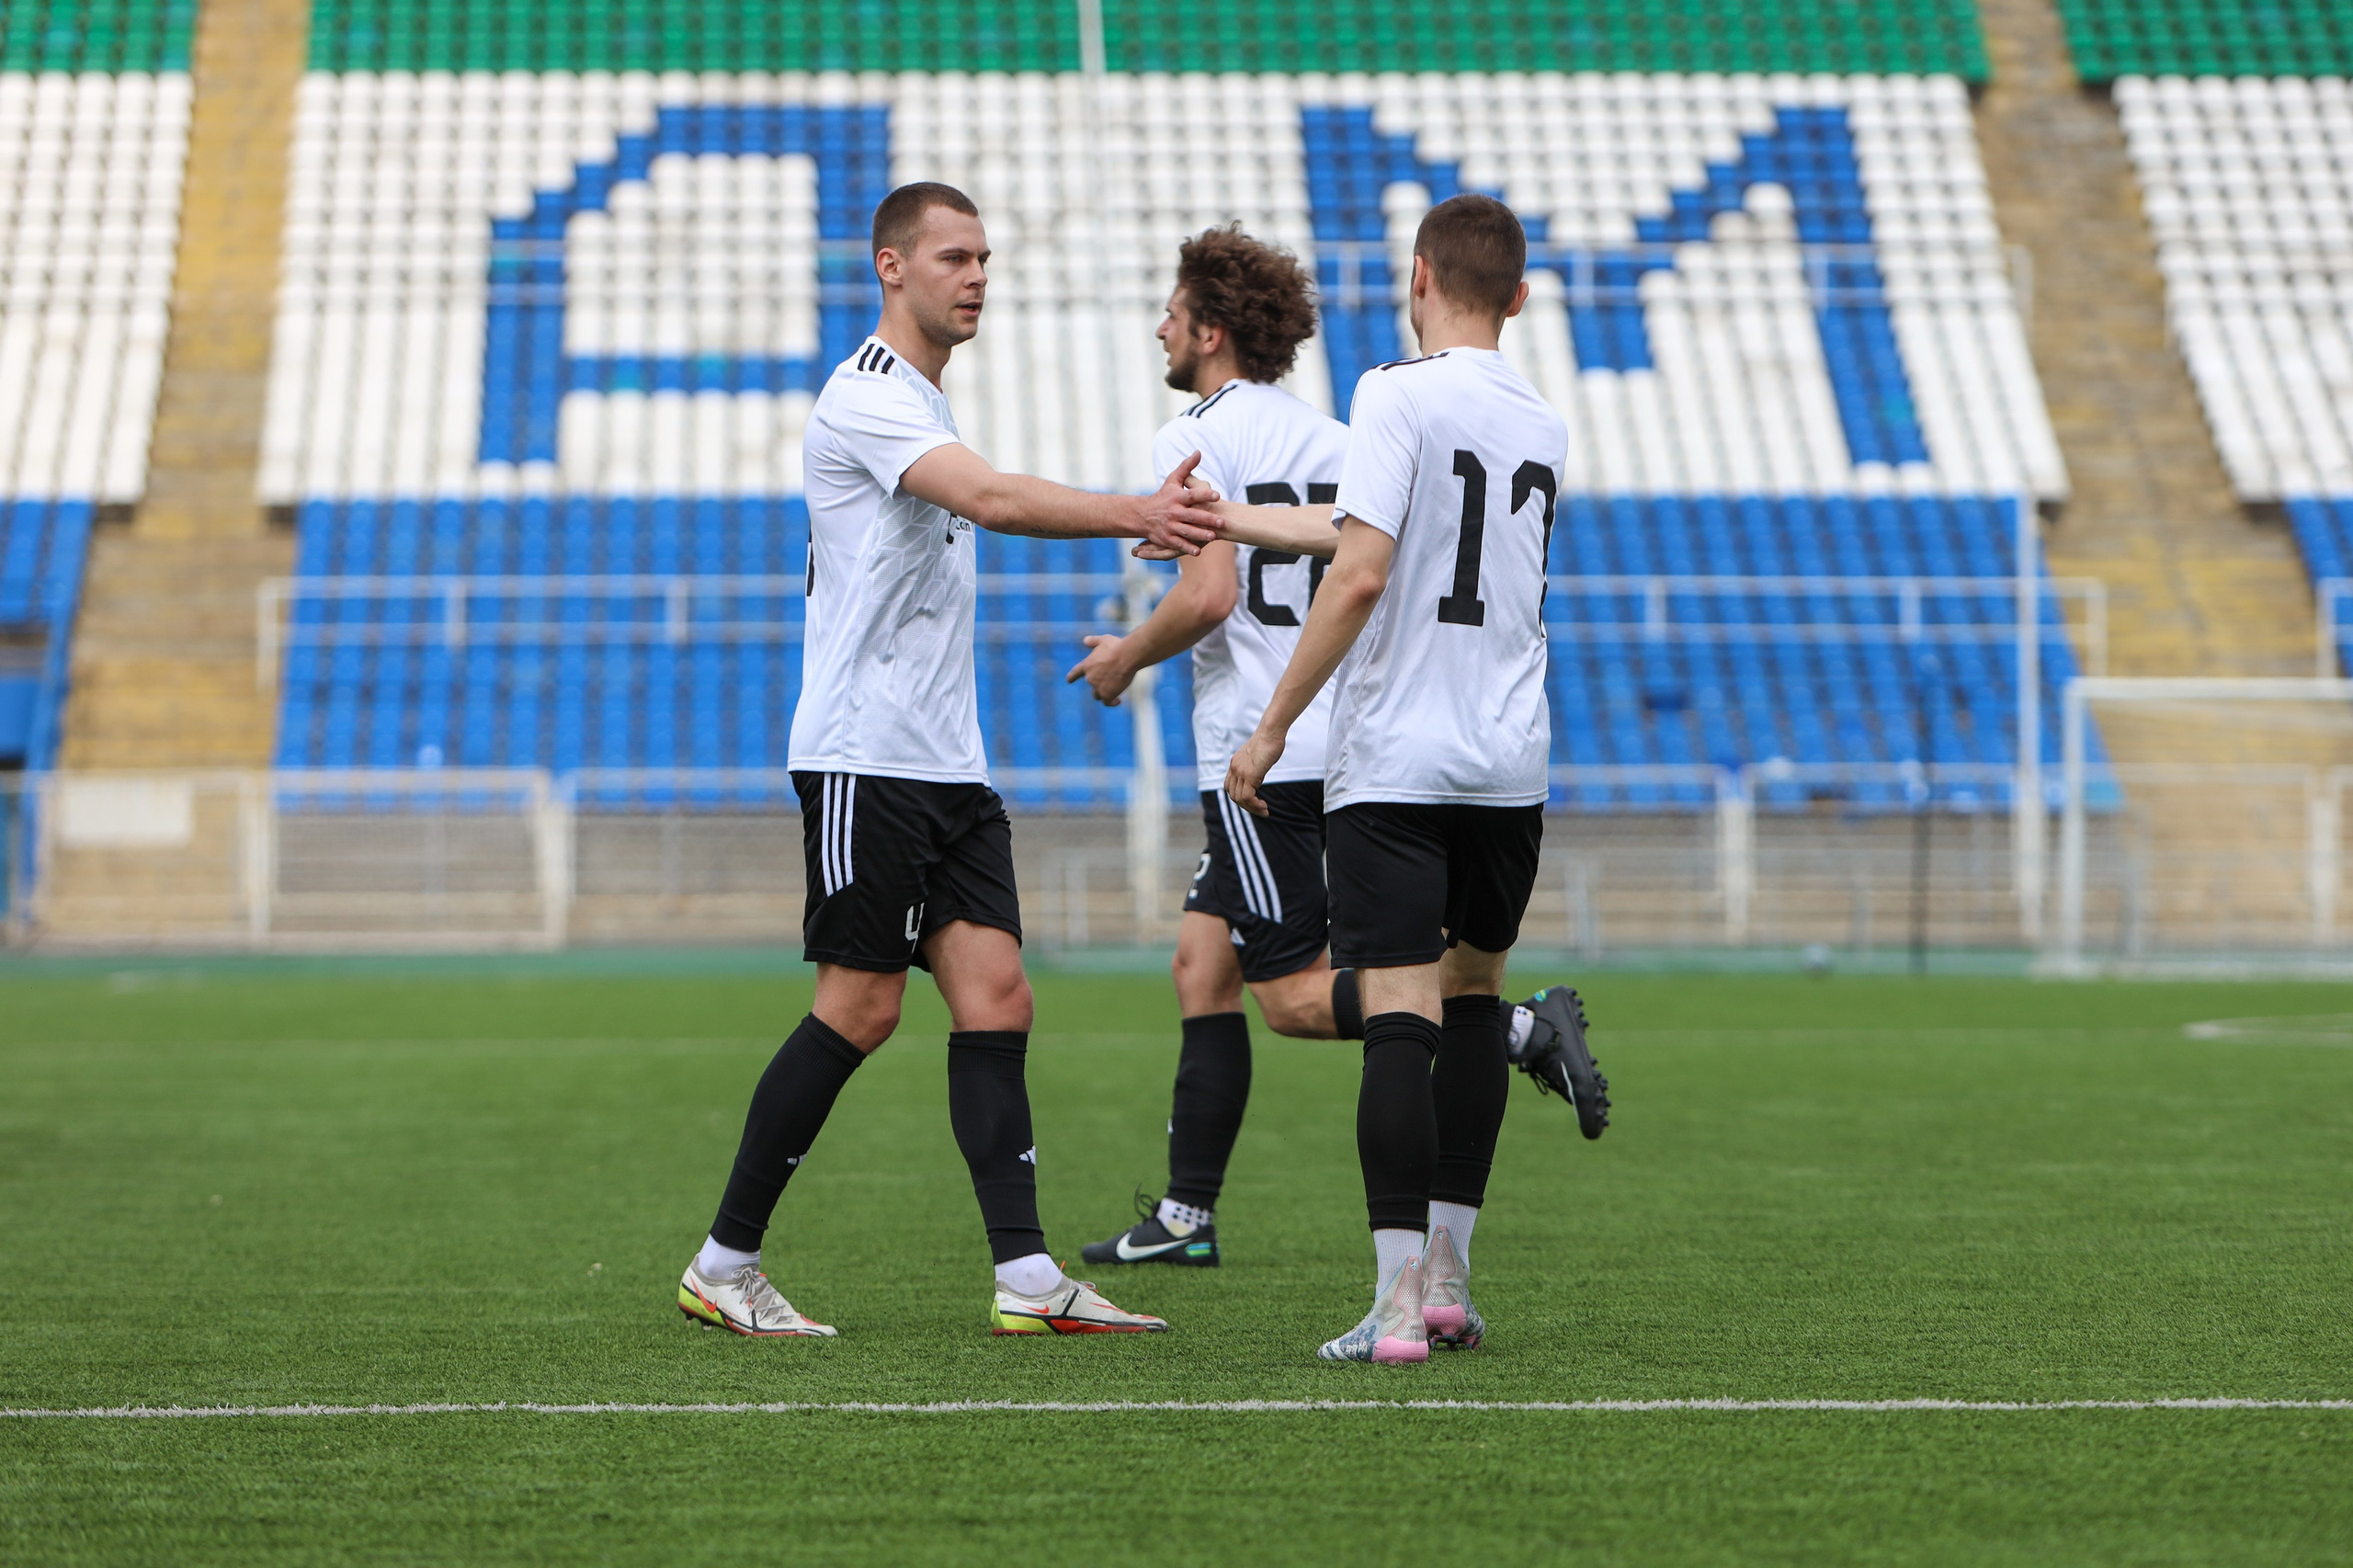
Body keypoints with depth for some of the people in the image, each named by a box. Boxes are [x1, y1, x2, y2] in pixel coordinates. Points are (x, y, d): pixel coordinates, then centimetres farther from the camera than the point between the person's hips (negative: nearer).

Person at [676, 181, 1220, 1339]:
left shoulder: (924, 406, 20)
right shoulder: (867, 397, -12)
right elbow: (989, 498, -28)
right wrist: (1136, 515, -36)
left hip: (947, 764, 9)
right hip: (864, 755, -9)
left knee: (994, 996, -2)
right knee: (861, 1005, -7)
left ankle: (1028, 1278, -6)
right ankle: (724, 1265, 3)